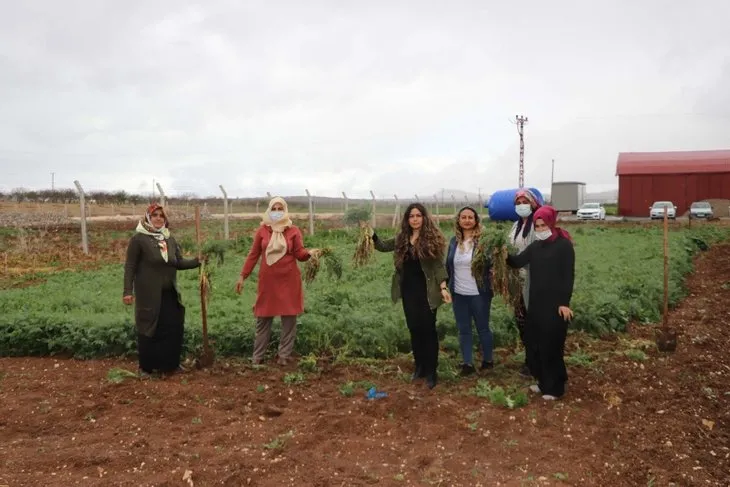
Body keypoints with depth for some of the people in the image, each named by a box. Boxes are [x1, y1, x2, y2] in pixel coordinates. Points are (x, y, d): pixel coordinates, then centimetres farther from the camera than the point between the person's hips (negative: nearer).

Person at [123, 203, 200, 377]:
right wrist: (128, 291, -15)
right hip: (149, 294, -6)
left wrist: (198, 261, -4)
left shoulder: (169, 239, 10)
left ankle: (171, 363, 22)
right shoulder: (138, 239, -8)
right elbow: (130, 266, -9)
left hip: (170, 294, 6)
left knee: (174, 328, 8)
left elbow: (179, 263, 10)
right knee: (149, 329, 2)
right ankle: (145, 367, 16)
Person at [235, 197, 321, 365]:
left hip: (289, 280, -1)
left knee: (289, 317, 4)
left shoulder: (294, 231, -1)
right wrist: (243, 276, 3)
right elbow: (253, 255, 4)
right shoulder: (262, 230, 1)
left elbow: (299, 254, -4)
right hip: (268, 280, 1)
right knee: (263, 317, 9)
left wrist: (309, 252, -25)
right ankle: (258, 355, 20)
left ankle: (284, 354, 16)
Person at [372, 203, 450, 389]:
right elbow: (383, 246, 16)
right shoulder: (402, 238, 6)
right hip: (409, 290, 5)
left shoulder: (432, 237, -8)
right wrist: (372, 234, -2)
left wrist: (443, 287, -19)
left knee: (428, 330, 0)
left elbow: (438, 265, -10)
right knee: (414, 329, 12)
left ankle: (431, 371, 9)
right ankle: (419, 366, 26)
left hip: (426, 291, -5)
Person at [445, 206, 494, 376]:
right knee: (463, 330, 11)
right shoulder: (454, 241, 5)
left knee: (482, 328, 10)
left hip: (479, 294, -4)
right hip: (459, 294, 5)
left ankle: (488, 360, 27)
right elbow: (448, 265, 13)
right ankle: (467, 363, 20)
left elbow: (491, 263, -8)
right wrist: (448, 286, 13)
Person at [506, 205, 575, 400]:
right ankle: (543, 381, 27)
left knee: (551, 346, -1)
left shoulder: (564, 245, -9)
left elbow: (568, 275, -12)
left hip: (555, 304, -7)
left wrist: (565, 303, -16)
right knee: (534, 343, 11)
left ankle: (555, 387, 14)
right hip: (536, 303, 7)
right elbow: (518, 262, 2)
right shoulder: (535, 246, 11)